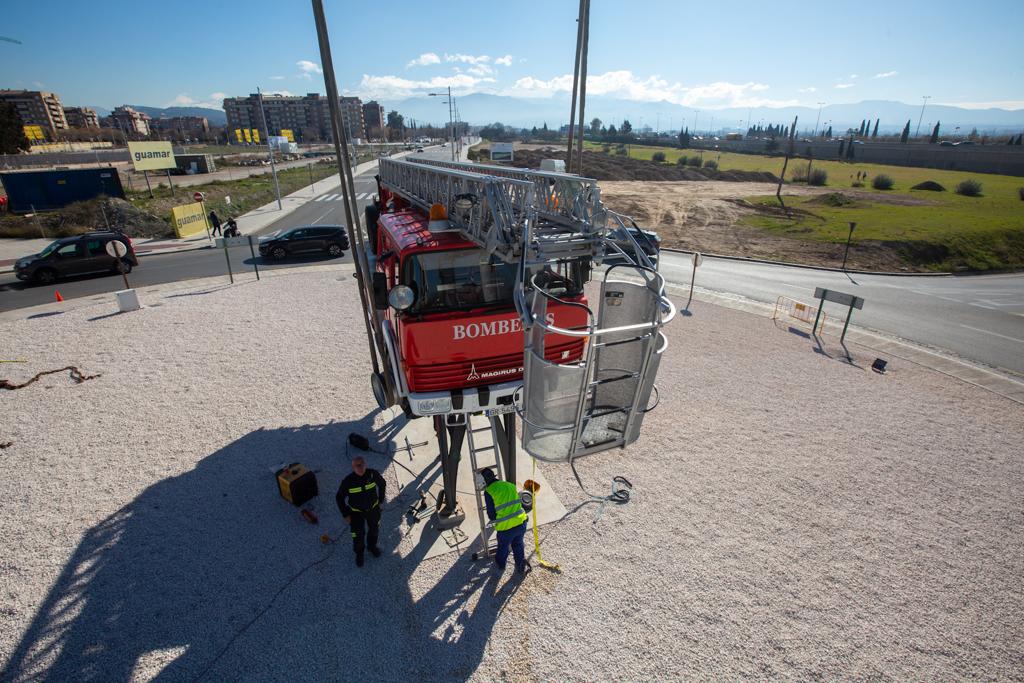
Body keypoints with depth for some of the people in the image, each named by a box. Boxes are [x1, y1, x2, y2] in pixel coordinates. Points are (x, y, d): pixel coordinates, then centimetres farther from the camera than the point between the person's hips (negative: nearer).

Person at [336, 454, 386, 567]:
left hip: (373, 508, 2)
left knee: (374, 530, 25)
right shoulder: (348, 481, -30)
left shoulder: (373, 474, -26)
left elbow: (382, 484, -4)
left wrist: (381, 501, 2)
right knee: (358, 535, 13)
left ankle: (372, 546, 57)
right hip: (356, 512, -2)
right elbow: (339, 498, -12)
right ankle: (359, 553, 47)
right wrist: (345, 514, -9)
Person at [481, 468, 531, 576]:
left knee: (503, 547, 26)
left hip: (506, 528, -3)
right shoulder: (510, 485, 7)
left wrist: (493, 518, 16)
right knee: (518, 545, 31)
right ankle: (522, 566, 38)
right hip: (521, 523, 3)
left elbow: (491, 515, -6)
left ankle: (500, 566, 50)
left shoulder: (488, 491, -9)